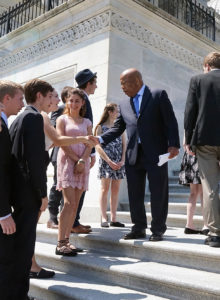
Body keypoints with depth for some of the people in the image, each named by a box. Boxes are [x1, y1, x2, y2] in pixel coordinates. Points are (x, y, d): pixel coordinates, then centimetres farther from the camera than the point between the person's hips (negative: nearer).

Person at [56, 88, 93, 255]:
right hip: (67, 161, -4)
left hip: (82, 163, 4)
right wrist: (75, 159, -11)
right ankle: (61, 244, -10)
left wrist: (82, 161, -11)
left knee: (75, 204, 2)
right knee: (69, 203, -13)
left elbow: (89, 144, 6)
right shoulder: (62, 119, 8)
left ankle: (66, 240, 8)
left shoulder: (87, 123, 17)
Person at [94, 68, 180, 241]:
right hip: (133, 155, 5)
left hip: (155, 154, -4)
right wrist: (100, 139, -2)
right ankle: (139, 228, 20)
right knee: (135, 194, 7)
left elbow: (170, 121, -2)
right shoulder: (124, 105, 16)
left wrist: (173, 145, -12)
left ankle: (158, 230, 14)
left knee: (158, 193, 2)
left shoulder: (159, 96, 3)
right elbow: (118, 128, 14)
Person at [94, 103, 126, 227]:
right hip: (106, 161, -4)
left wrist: (122, 160, -5)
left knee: (116, 190, 5)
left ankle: (113, 218, 10)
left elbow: (124, 145, 10)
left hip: (119, 163, 4)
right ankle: (104, 218, 0)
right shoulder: (101, 127, 2)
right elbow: (98, 147, -5)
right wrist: (109, 161, -14)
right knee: (105, 189, -3)